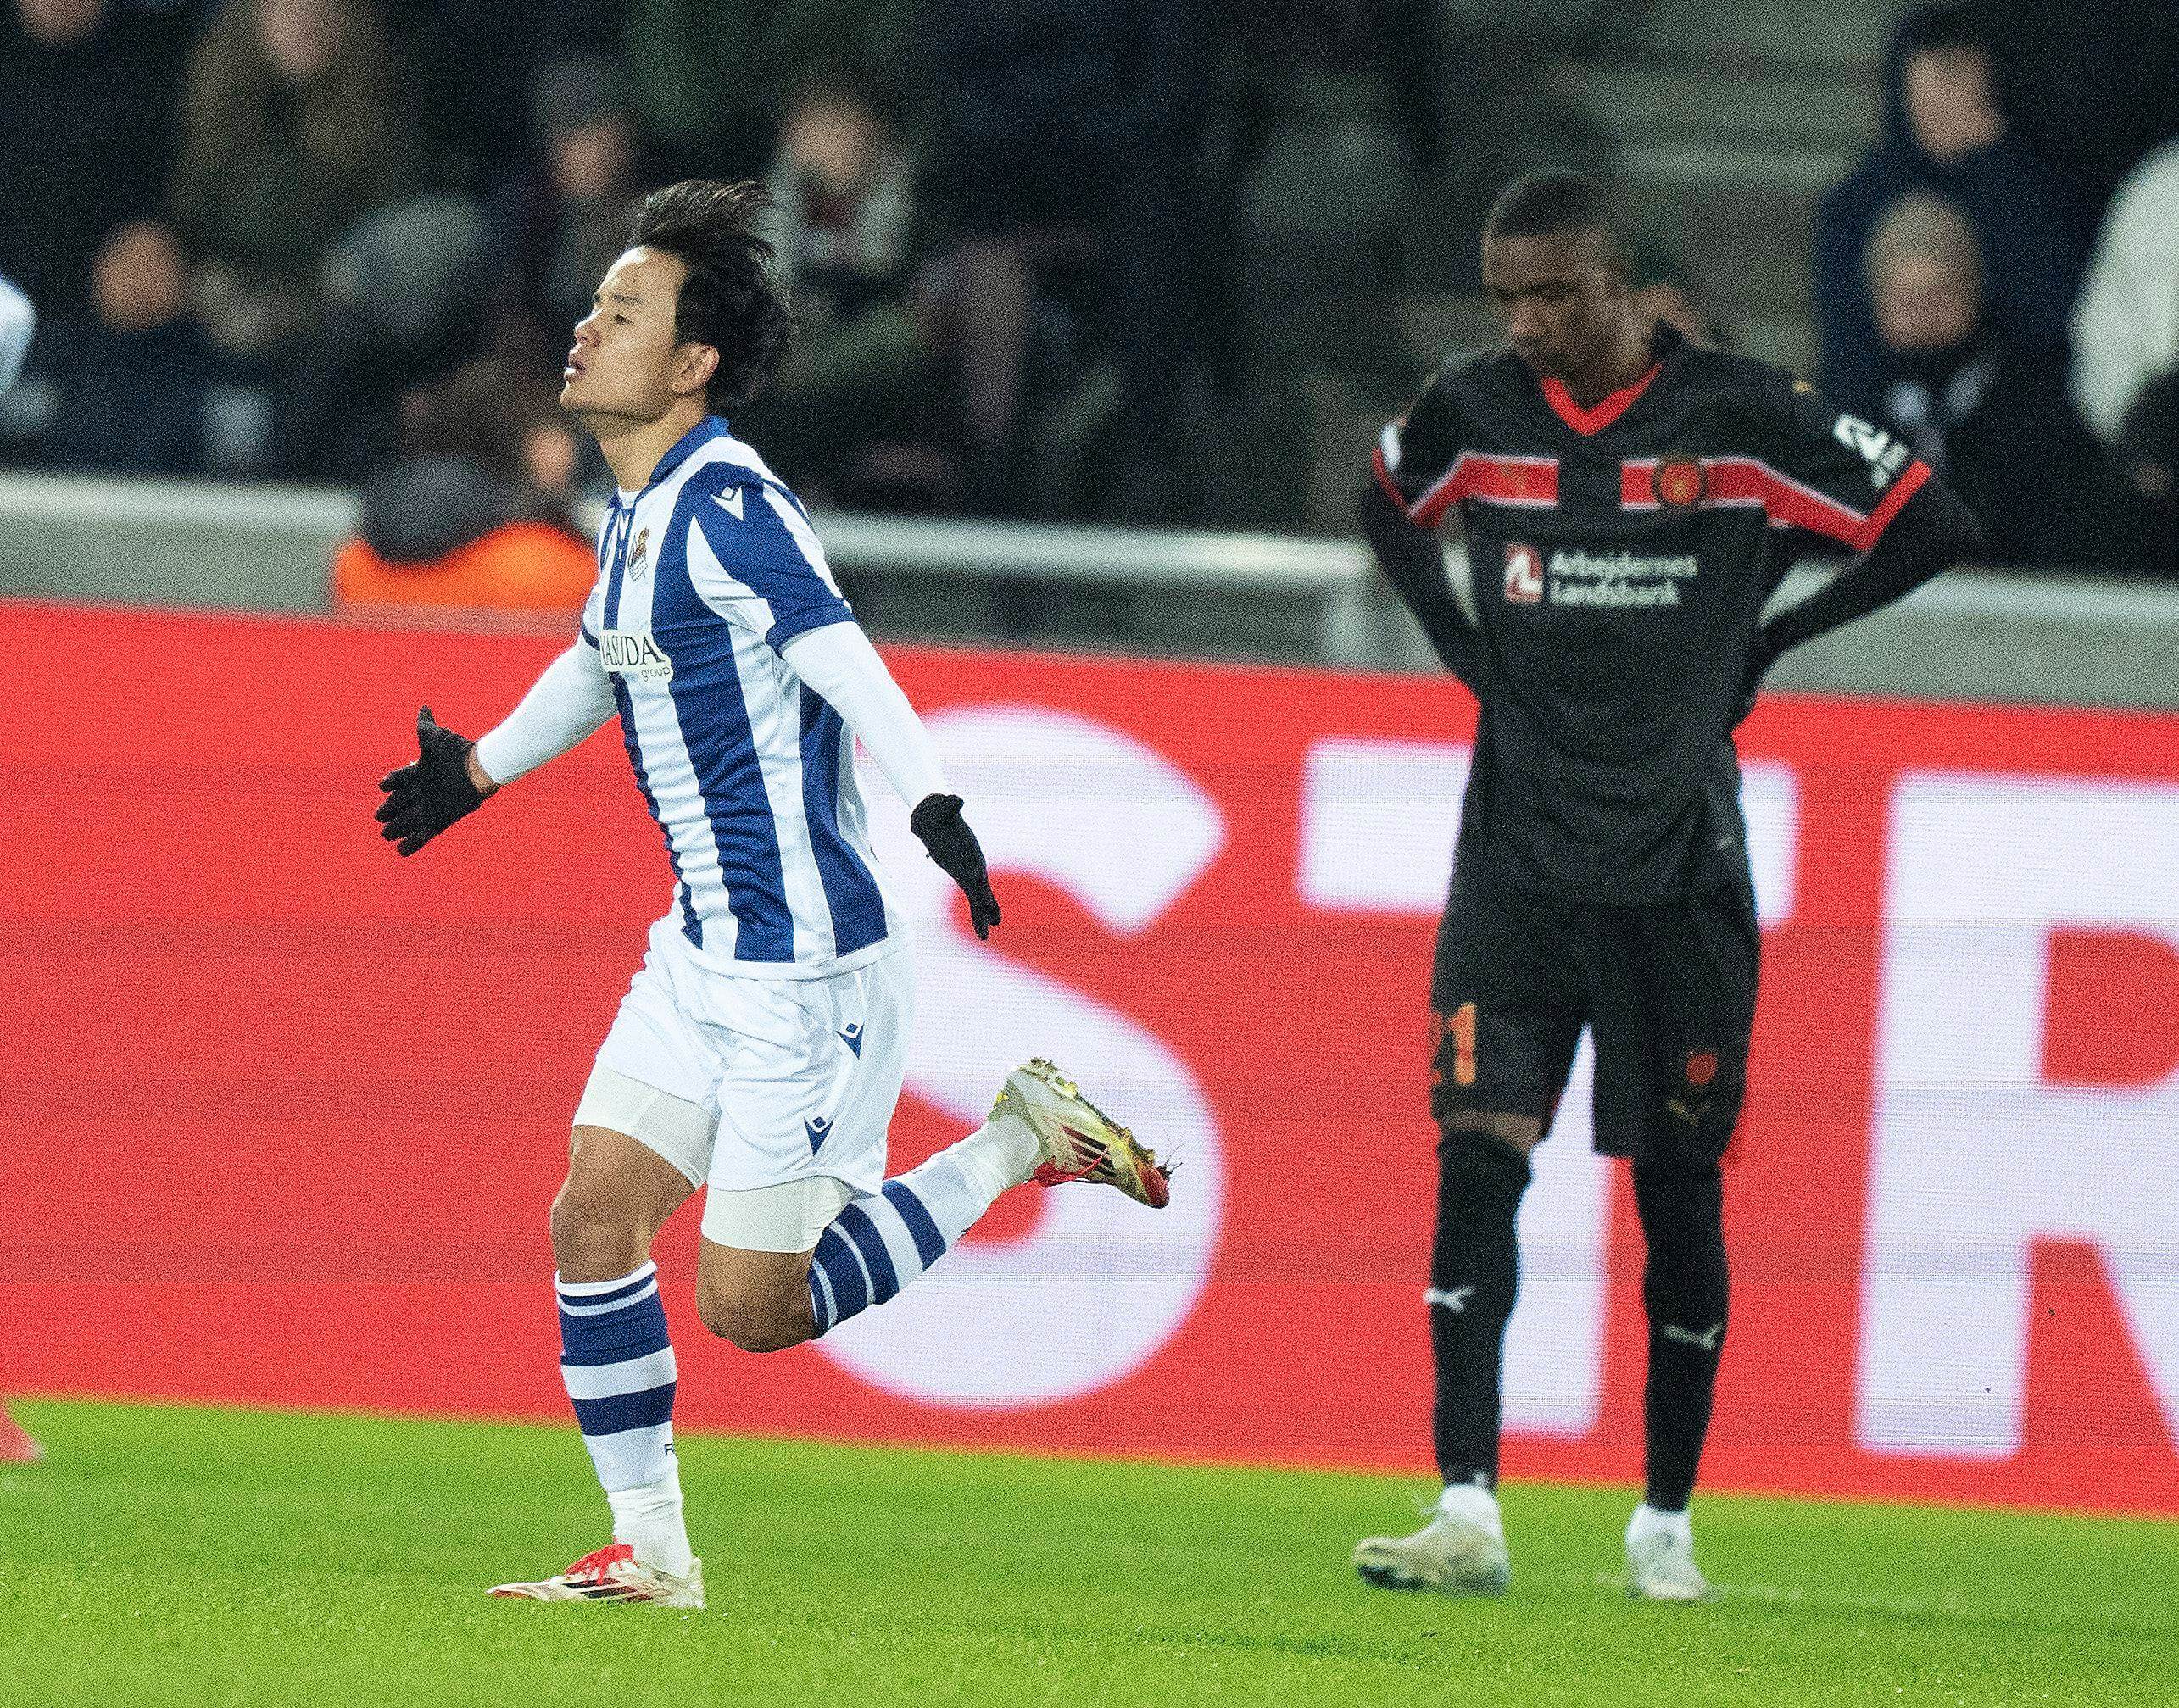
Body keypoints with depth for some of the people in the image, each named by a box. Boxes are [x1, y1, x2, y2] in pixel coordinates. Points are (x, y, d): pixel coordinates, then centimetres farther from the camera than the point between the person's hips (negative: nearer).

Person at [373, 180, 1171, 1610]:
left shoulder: (726, 504, -17)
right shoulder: (642, 510, 11)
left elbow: (845, 660, -29)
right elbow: (607, 660, 31)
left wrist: (932, 802, -45)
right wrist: (480, 768, 45)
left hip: (803, 967, -9)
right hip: (703, 951, 9)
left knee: (750, 1308, -6)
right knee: (593, 1223, 3)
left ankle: (1021, 1146, 8)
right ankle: (651, 1551, 12)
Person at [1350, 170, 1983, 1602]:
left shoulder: (1740, 416, -7)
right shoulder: (1473, 412, 2)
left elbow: (1936, 527, -2)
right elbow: (1389, 507, 26)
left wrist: (1768, 638, 0)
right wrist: (1463, 641, 11)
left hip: (1676, 871, -2)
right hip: (1517, 858, 2)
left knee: (1678, 1186, 5)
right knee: (1478, 1153, -12)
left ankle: (1668, 1521, 18)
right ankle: (1470, 1511, -15)